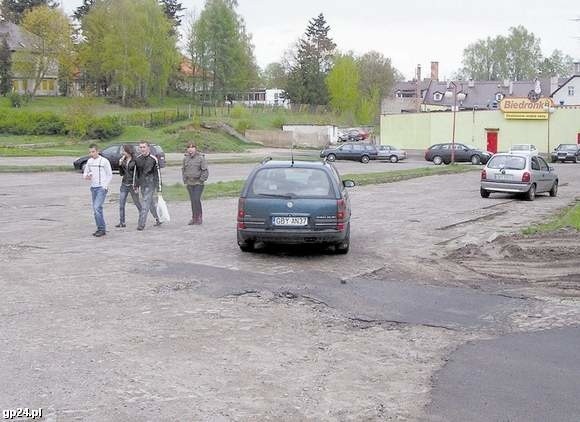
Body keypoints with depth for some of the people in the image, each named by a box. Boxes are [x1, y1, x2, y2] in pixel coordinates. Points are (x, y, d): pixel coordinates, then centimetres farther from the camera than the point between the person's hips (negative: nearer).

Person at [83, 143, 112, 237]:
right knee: (96, 209, 8)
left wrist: (105, 186, -10)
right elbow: (85, 173, 18)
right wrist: (87, 176, -6)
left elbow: (110, 175, -2)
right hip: (93, 187, 7)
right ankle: (100, 229, 16)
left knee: (97, 207, -17)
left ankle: (102, 229, -11)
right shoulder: (89, 161, 11)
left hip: (101, 188, -7)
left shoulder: (104, 161, -7)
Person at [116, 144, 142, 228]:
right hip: (124, 184, 6)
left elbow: (138, 173, -10)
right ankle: (122, 222, 6)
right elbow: (121, 173, 13)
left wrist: (136, 186, -14)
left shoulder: (135, 161, -10)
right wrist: (120, 165, -3)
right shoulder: (123, 160, 9)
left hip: (132, 185, -6)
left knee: (137, 203, 4)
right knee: (121, 205, 2)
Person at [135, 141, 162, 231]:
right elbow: (136, 173, 16)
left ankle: (141, 224, -9)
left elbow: (157, 173, -4)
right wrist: (136, 185, 13)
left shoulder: (153, 159, -6)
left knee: (145, 204, -10)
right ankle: (158, 219, 30)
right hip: (142, 185, 5)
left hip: (150, 184, -5)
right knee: (151, 204, 14)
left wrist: (158, 186, -7)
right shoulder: (137, 159, 8)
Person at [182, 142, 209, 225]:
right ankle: (194, 218, 15)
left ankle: (199, 218, -1)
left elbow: (205, 171, -5)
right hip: (189, 183, 4)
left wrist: (201, 180, -10)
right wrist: (185, 180, 12)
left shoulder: (201, 158, -7)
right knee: (192, 201, 7)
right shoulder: (185, 158, 7)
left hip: (198, 183, -4)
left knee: (196, 200, -11)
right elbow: (183, 170, 20)